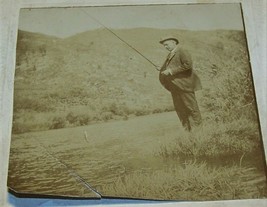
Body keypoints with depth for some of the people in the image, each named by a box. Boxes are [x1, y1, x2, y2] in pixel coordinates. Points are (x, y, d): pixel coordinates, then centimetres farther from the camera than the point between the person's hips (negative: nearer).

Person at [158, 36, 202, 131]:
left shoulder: (182, 52, -9)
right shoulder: (170, 55, 18)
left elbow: (188, 64, -22)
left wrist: (171, 71, -21)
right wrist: (162, 69, 1)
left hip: (184, 85, -9)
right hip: (174, 87, 9)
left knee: (191, 107, -3)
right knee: (179, 108, 11)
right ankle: (187, 129, 20)